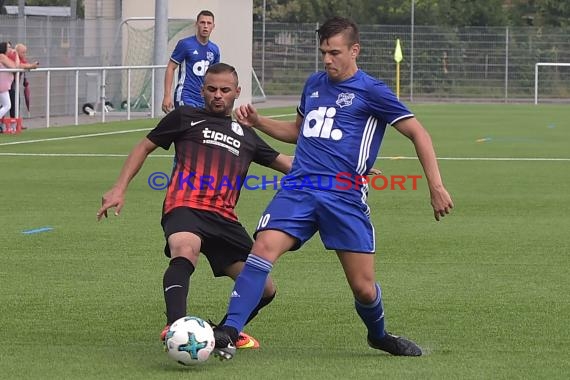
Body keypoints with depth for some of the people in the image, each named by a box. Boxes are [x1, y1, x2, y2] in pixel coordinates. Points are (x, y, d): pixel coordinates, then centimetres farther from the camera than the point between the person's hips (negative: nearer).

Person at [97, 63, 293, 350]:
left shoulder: (246, 136, 27)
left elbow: (286, 163, 31)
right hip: (185, 207, -5)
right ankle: (175, 326, -58)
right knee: (185, 252, -39)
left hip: (224, 218, 5)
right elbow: (145, 146, 21)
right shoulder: (186, 117, 17)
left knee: (264, 289, 3)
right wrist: (119, 189, 10)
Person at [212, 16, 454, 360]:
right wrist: (258, 122, 17)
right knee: (264, 248, -23)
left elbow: (418, 134, 1)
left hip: (345, 198, -3)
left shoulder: (371, 91, 0)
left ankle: (379, 336, 33)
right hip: (298, 190, 3)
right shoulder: (314, 84, 18)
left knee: (364, 288, 0)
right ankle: (228, 332, -28)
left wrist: (436, 187, -7)